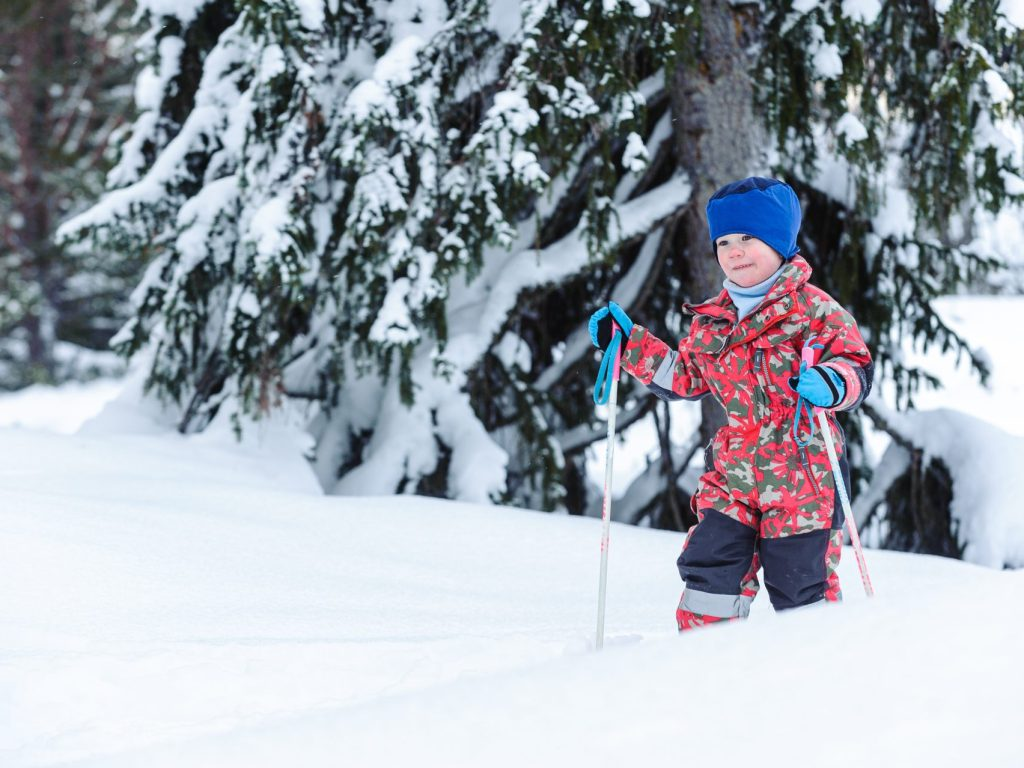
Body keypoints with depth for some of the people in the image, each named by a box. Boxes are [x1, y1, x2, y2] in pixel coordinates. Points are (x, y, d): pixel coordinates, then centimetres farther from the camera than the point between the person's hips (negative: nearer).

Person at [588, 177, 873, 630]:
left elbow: (856, 367, -11)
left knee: (798, 584, 0)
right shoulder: (711, 321, 11)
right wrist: (629, 343, 17)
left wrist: (830, 382, -33)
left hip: (802, 472, -5)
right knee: (710, 570, 1)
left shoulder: (812, 309, -7)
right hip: (733, 473, 5)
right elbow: (684, 377, 24)